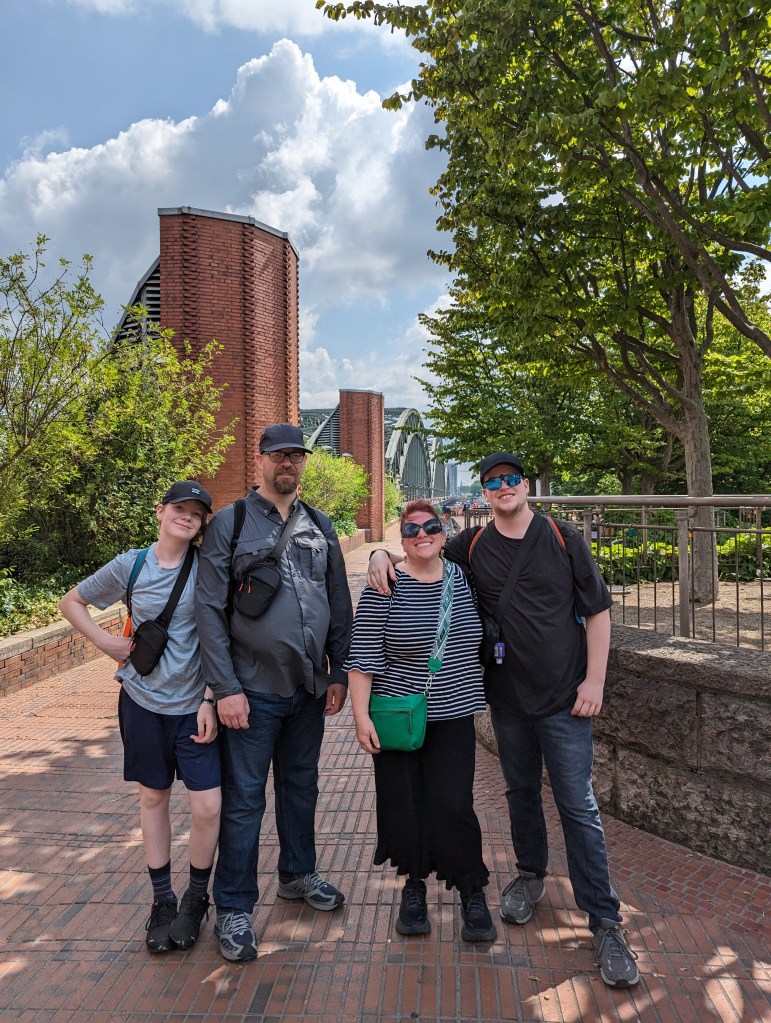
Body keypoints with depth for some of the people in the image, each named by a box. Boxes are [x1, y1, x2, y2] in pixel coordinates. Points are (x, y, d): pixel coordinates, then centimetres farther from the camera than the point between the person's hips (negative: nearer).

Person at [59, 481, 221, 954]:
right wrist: (106, 641, -2)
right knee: (154, 796, 14)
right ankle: (162, 900, 32)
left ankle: (197, 898, 20)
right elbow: (72, 602, 10)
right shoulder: (129, 566, -4)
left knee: (208, 805, -5)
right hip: (143, 700, 1)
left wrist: (210, 701, -10)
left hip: (194, 703, -1)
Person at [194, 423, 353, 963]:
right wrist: (226, 687, -15)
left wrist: (338, 673, 7)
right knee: (244, 800, 4)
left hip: (310, 686, 5)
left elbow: (340, 604, 11)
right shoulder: (230, 523, -6)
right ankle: (235, 908, 20)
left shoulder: (320, 525, 8)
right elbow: (210, 608, -10)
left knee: (301, 785, 20)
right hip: (253, 689, -4)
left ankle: (298, 873, 40)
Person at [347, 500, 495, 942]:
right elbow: (363, 656, -10)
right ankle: (414, 887, 31)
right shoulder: (385, 588, -9)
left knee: (454, 807, -2)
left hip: (453, 716, 2)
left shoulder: (463, 578, 3)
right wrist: (361, 715, -14)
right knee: (405, 806, 7)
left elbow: (481, 639, 17)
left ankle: (473, 895, 20)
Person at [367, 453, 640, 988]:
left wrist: (594, 679, -6)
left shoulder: (564, 539, -4)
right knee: (521, 791, 18)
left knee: (578, 807, 0)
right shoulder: (472, 545, 1)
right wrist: (383, 553, -11)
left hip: (564, 698, -2)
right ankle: (531, 875, 41)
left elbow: (597, 609, -1)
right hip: (507, 697, 3)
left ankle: (606, 923, 13)